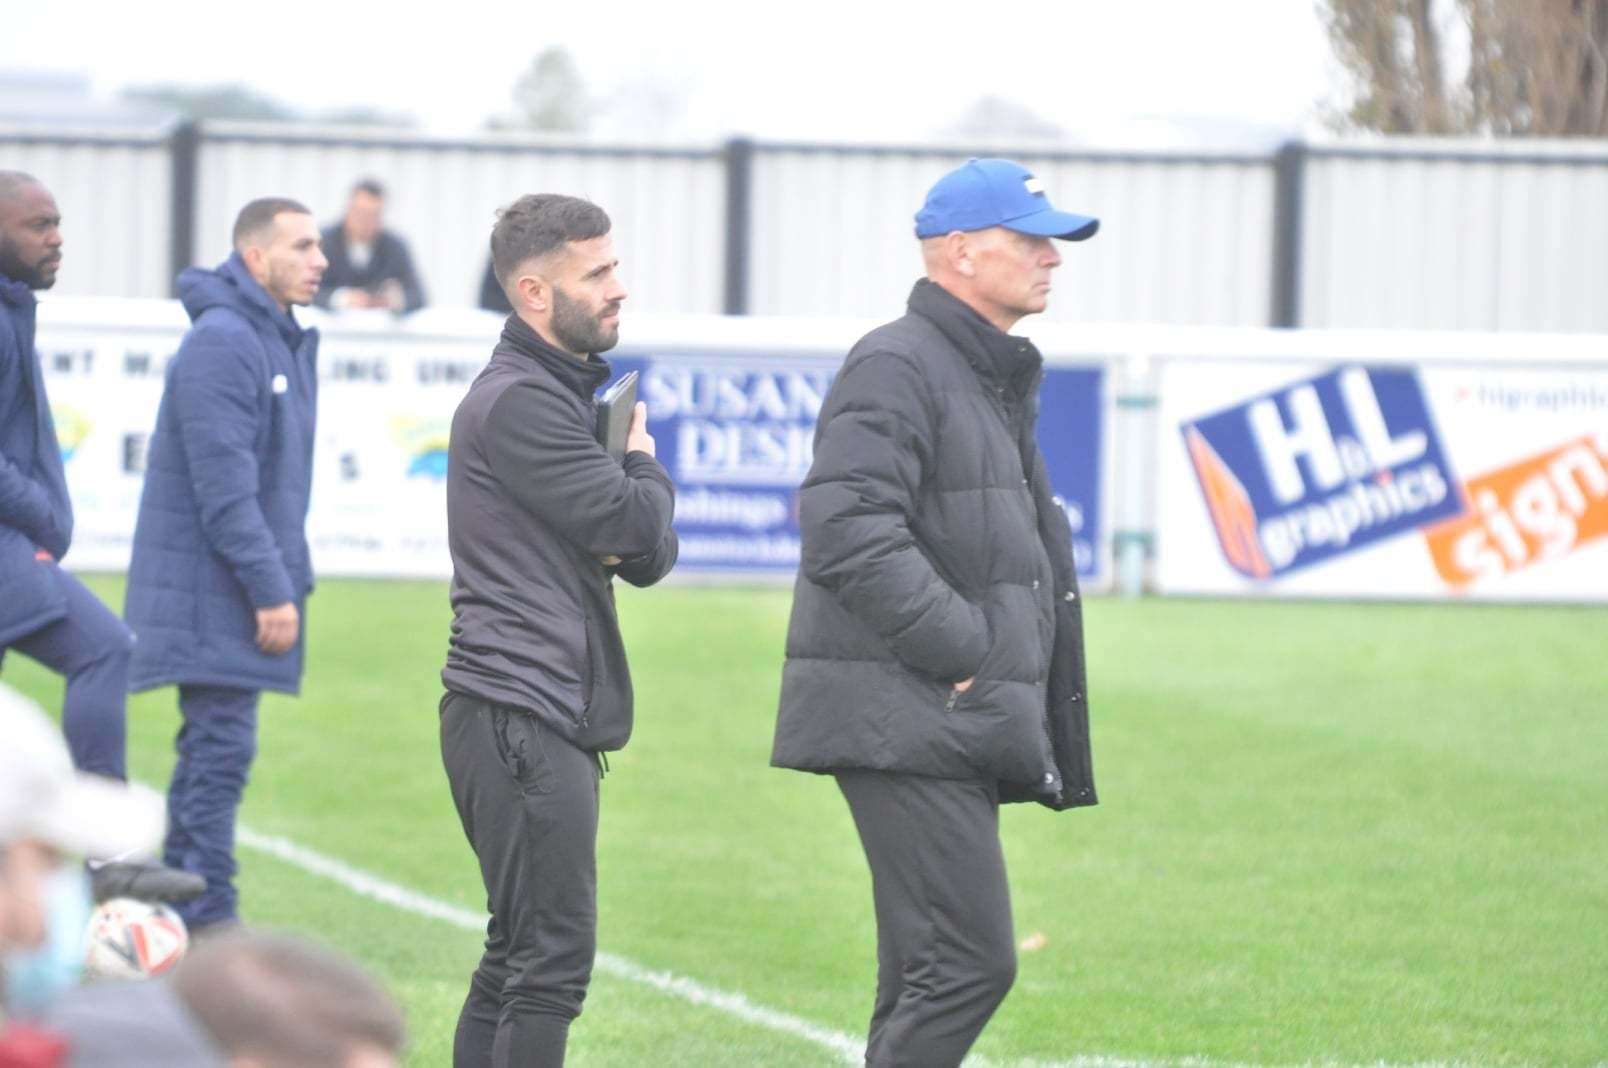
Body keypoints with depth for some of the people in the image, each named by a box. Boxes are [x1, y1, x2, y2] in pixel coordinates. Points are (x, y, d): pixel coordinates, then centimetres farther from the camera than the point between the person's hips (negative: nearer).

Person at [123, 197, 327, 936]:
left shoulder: (281, 341, 16)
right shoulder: (222, 342, -16)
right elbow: (224, 484, -21)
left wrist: (289, 578, 18)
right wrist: (271, 589, -21)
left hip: (241, 589, 10)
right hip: (211, 589, -10)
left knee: (215, 750, 11)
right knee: (220, 745, -10)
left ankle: (183, 927, 15)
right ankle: (208, 928, -10)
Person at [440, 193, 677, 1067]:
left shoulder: (564, 394, 21)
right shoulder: (518, 402, -12)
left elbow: (650, 555, 17)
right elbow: (636, 528, -18)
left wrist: (634, 517, -7)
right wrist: (644, 467, 4)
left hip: (555, 716, 10)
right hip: (521, 717, -10)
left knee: (517, 958, 13)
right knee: (552, 961, -12)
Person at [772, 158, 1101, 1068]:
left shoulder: (997, 381, 22)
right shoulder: (897, 368, -11)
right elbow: (848, 530, -23)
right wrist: (961, 650, -20)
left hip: (963, 735, 10)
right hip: (906, 726, -10)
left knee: (927, 977, 11)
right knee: (969, 961, -15)